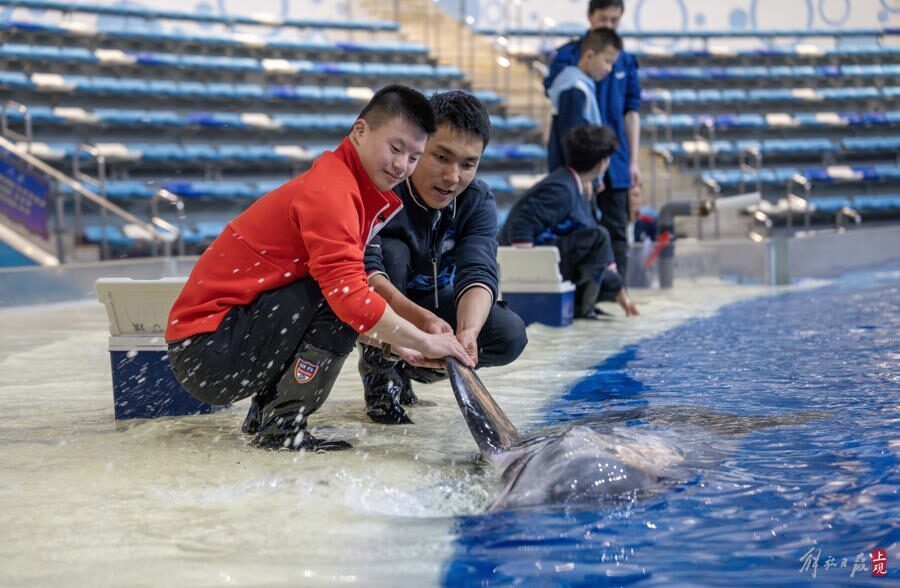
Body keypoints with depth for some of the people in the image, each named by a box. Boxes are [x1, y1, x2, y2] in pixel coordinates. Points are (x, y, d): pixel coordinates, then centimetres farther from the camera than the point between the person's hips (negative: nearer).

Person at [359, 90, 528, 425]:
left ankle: (406, 369, 7)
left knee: (510, 335, -18)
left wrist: (468, 331, -51)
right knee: (391, 250, -33)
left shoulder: (478, 200, -14)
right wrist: (420, 319, -58)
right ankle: (378, 371, -15)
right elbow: (362, 270, -42)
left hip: (431, 302, 4)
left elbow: (478, 273, -29)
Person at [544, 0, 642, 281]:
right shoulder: (567, 55, -2)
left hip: (615, 162, 4)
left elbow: (631, 112, 13)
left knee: (616, 232, 6)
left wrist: (633, 160, 8)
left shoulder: (626, 61, 10)